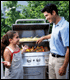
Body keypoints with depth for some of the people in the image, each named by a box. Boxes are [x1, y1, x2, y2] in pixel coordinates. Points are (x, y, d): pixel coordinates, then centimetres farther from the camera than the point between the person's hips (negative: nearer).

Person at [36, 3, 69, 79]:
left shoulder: (64, 27, -27)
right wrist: (43, 37, 35)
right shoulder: (55, 24, 2)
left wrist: (64, 67, -24)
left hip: (60, 59, -8)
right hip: (52, 57, 9)